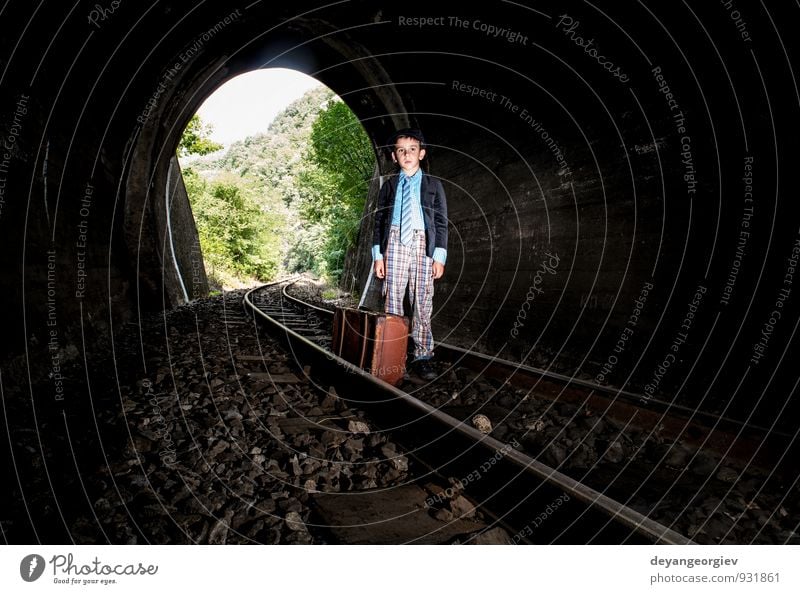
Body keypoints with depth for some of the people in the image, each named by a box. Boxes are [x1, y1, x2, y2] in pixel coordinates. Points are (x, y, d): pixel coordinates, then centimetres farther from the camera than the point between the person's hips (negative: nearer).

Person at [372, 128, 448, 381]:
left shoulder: (433, 185, 11)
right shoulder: (389, 185, 14)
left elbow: (441, 222, 7)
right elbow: (379, 220, 10)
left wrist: (439, 256, -2)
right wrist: (377, 254, 1)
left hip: (423, 245, -1)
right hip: (395, 244, 1)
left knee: (422, 303, -1)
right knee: (393, 301, 1)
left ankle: (421, 357, 5)